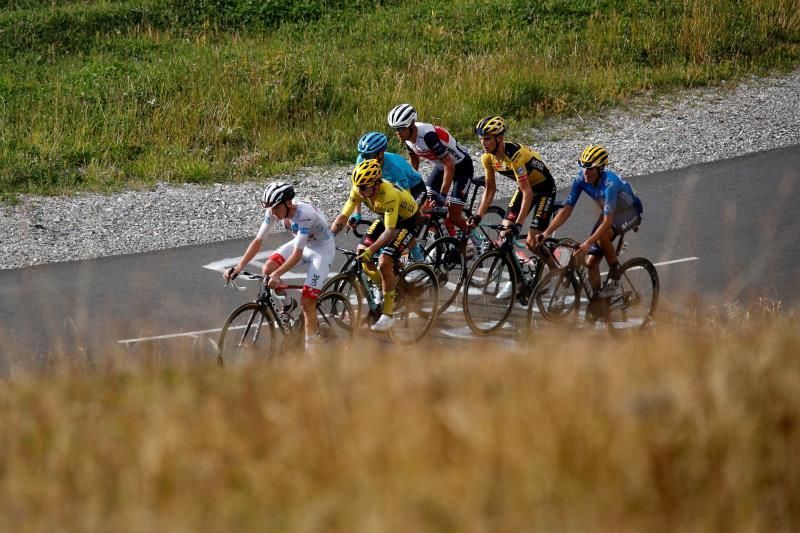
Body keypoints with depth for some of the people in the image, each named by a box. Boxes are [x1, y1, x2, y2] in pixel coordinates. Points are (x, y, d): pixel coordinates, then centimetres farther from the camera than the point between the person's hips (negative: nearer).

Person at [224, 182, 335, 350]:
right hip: (302, 244, 7)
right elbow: (258, 241, -15)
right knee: (267, 270, -17)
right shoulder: (273, 211, -17)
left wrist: (277, 274, -48)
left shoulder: (304, 214, -36)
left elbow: (298, 253, -38)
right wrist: (239, 267, -25)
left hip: (322, 249, -7)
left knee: (306, 302, -14)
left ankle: (312, 345, -3)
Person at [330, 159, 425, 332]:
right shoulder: (358, 190, -20)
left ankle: (388, 315, -12)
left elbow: (390, 230, -40)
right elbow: (342, 217, -15)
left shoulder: (389, 195, -39)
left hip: (410, 221, -7)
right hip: (387, 218, 7)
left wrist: (371, 250, -50)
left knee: (384, 262, -21)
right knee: (361, 251, -8)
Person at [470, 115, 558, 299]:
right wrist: (478, 216, -12)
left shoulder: (515, 155, -36)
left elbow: (527, 193, -37)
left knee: (532, 242, -12)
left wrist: (519, 223, -43)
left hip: (544, 188, -7)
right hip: (525, 187, 7)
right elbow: (490, 189, -2)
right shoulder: (488, 157, -13)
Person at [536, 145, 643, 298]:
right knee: (591, 262, -5)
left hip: (630, 212, -7)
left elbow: (607, 221, -43)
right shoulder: (581, 179, -19)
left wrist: (588, 243, -52)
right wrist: (546, 233, -27)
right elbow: (566, 210, -17)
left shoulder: (610, 183, -37)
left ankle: (615, 277, -15)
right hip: (610, 212, 7)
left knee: (603, 236, -35)